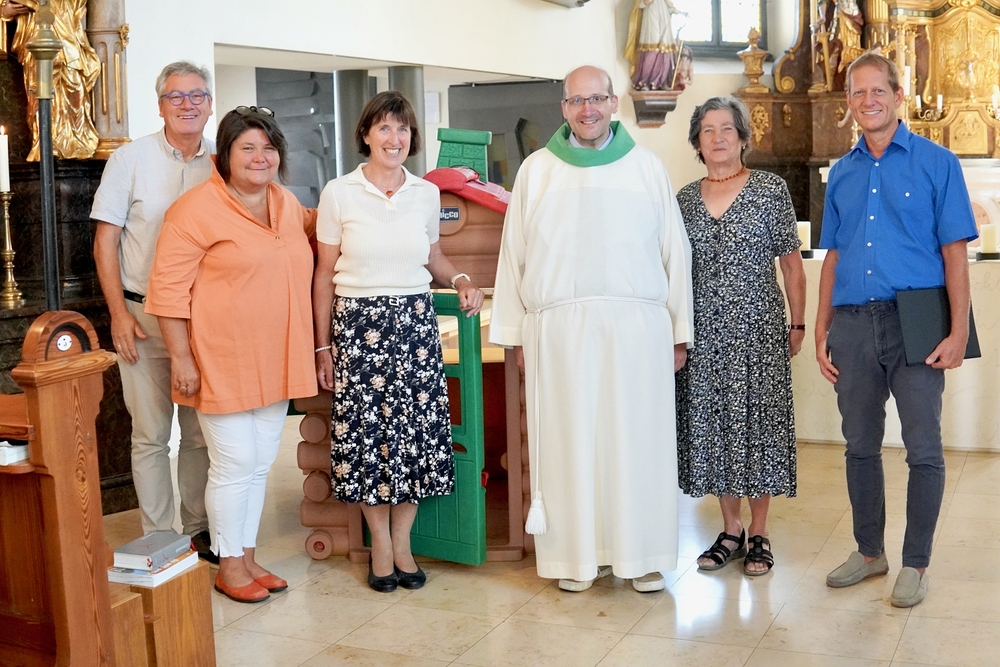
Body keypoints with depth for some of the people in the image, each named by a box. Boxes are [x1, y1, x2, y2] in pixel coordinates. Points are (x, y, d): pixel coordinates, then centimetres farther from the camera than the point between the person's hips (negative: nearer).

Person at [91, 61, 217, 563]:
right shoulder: (131, 159, -2)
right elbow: (105, 240, -1)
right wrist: (119, 313, -8)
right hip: (144, 317, -2)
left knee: (202, 433, 10)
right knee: (151, 435, 2)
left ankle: (199, 531, 23)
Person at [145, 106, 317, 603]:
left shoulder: (287, 204, 8)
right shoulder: (197, 209, -12)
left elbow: (311, 230, 32)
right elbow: (168, 288, -13)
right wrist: (181, 358, -16)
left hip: (274, 363, 7)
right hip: (222, 362, -7)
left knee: (260, 464, 15)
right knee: (235, 464, -1)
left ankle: (247, 557, 29)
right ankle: (228, 566, 16)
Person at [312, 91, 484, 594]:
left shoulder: (427, 194, 6)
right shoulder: (339, 193, -2)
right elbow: (324, 274, 1)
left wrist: (461, 281, -1)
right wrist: (323, 347, -1)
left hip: (415, 321, 3)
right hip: (358, 324, -2)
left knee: (416, 429, 3)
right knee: (366, 431, 1)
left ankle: (402, 541, 19)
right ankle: (380, 544, 17)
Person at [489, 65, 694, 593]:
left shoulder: (647, 167, 9)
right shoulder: (537, 170, 9)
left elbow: (674, 251, 9)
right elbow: (514, 254, 9)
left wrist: (679, 331, 5)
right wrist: (516, 331, 4)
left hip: (637, 325, 0)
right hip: (559, 327, 0)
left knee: (638, 439, 1)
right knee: (568, 440, 1)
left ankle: (642, 555, 11)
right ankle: (576, 555, 10)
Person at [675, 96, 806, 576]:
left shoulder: (771, 190, 0)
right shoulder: (685, 199, 9)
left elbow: (791, 264, 1)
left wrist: (798, 325, -1)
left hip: (758, 327, -3)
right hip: (704, 333, 3)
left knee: (756, 422, 0)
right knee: (711, 425, 6)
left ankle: (758, 534, 12)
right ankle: (730, 530, 20)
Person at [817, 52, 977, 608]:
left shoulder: (936, 163, 0)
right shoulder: (842, 173, 12)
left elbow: (954, 253, -4)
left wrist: (958, 332, -12)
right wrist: (822, 333, 9)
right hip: (853, 323, 4)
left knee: (923, 449, 2)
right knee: (860, 445, 12)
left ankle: (916, 563, 15)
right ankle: (869, 551, 27)